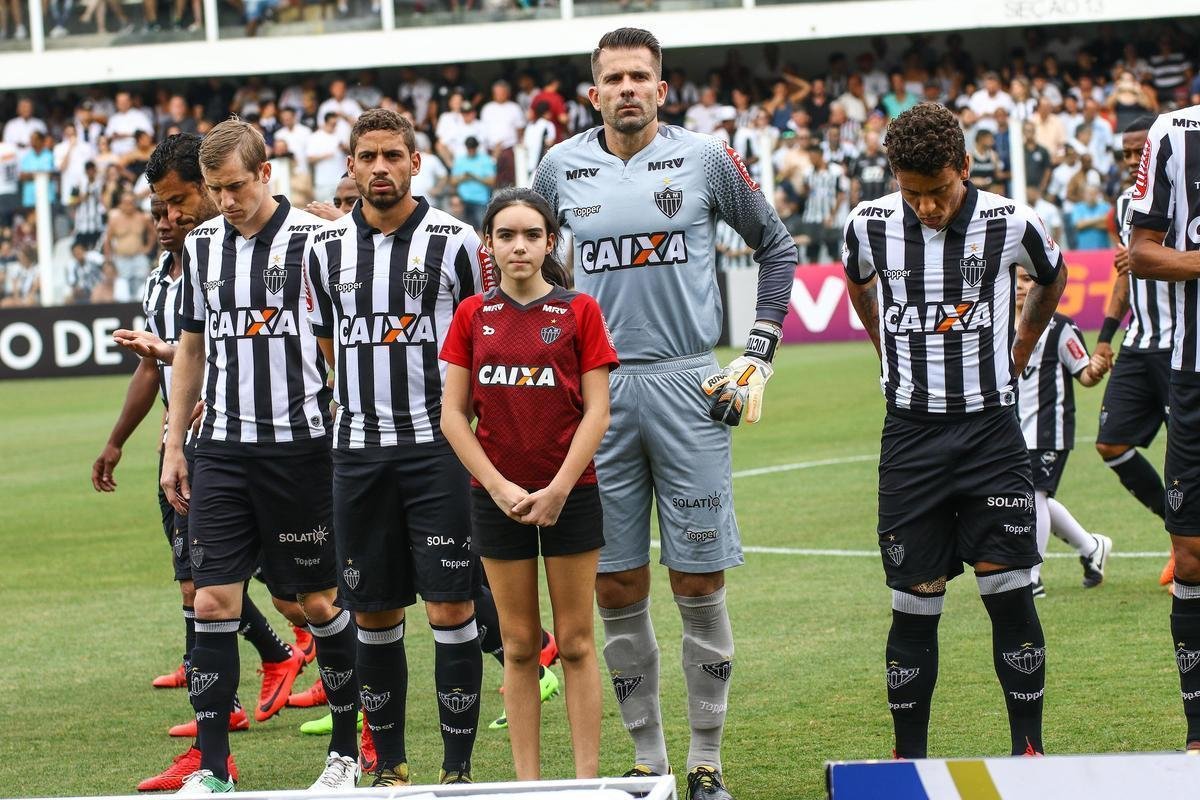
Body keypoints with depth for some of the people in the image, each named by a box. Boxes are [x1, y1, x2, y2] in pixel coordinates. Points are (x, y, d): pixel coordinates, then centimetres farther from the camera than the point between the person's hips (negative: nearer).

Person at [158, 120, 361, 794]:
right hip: (222, 450, 4)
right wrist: (174, 445, 17)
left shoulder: (316, 239, -6)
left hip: (299, 447, -4)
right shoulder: (202, 246, 9)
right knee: (214, 599, -3)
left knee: (310, 603, 4)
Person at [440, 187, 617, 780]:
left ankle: (586, 779, 4)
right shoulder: (472, 316, 4)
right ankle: (527, 781, 9)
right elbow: (452, 414, 2)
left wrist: (557, 490, -11)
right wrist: (500, 488, -7)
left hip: (569, 495, -1)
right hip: (497, 499, 2)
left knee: (575, 644, 2)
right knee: (519, 647, 5)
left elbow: (597, 410, -3)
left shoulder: (579, 311, -1)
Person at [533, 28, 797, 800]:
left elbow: (777, 246, 11)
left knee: (700, 583, -1)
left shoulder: (705, 158, 1)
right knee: (617, 587, 3)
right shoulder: (562, 168, 6)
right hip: (597, 388, 2)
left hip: (688, 385, -2)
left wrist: (760, 356, 5)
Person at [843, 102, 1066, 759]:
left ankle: (1029, 752, 4)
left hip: (990, 429, -1)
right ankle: (909, 759, 10)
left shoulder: (1009, 224, -7)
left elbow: (1053, 279, 17)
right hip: (910, 434, 1)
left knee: (1010, 594, -6)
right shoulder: (869, 225, -3)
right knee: (914, 602, 1)